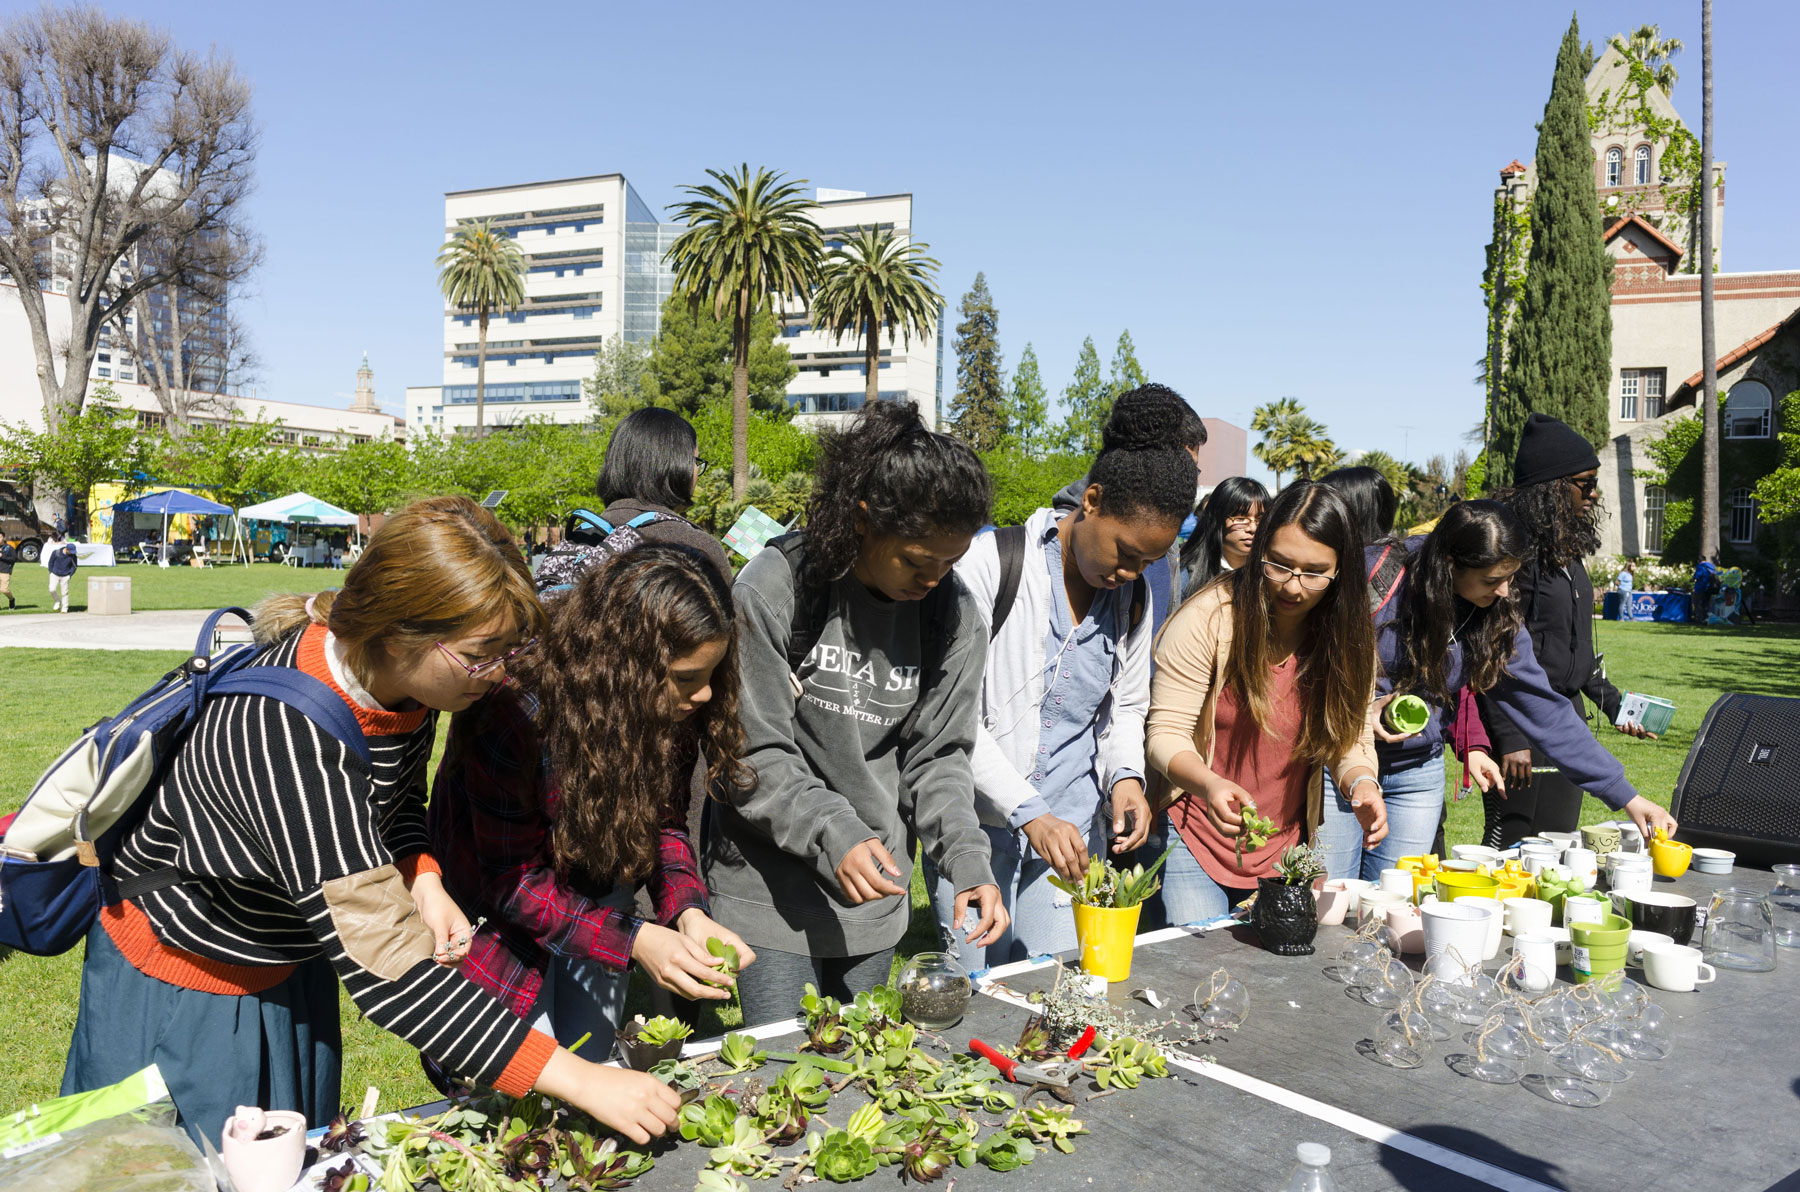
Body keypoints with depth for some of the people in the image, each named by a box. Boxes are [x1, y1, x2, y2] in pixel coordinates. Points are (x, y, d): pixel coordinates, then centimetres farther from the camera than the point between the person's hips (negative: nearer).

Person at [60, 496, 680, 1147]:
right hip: (180, 980, -7)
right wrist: (578, 1080, -42)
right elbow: (388, 970, -42)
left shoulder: (407, 676, -17)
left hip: (292, 966, 7)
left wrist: (423, 882, -16)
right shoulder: (287, 733, -40)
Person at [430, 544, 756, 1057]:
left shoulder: (673, 710, -19)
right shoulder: (518, 711, -35)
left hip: (599, 893, 5)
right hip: (496, 914, -5)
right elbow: (512, 879, -27)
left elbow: (663, 819, -8)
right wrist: (634, 939, -36)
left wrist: (687, 910, -26)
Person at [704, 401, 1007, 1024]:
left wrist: (968, 862, -13)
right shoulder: (773, 588, -16)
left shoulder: (952, 615, -3)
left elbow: (936, 757, 1)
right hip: (771, 889, -4)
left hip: (874, 893, 4)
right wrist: (831, 833, -28)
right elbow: (751, 755, -15)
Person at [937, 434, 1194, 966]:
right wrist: (1028, 812, -20)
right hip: (979, 823, -4)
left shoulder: (1134, 595, 5)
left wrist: (1125, 774, -3)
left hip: (1074, 829, 4)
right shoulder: (990, 563, -13)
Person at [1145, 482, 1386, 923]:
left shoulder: (1350, 636, -4)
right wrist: (1209, 785, -36)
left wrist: (1361, 783, -20)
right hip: (1198, 833, -4)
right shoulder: (1208, 618, -18)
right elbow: (1165, 734, -16)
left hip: (1288, 845, 4)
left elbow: (1352, 737, 3)